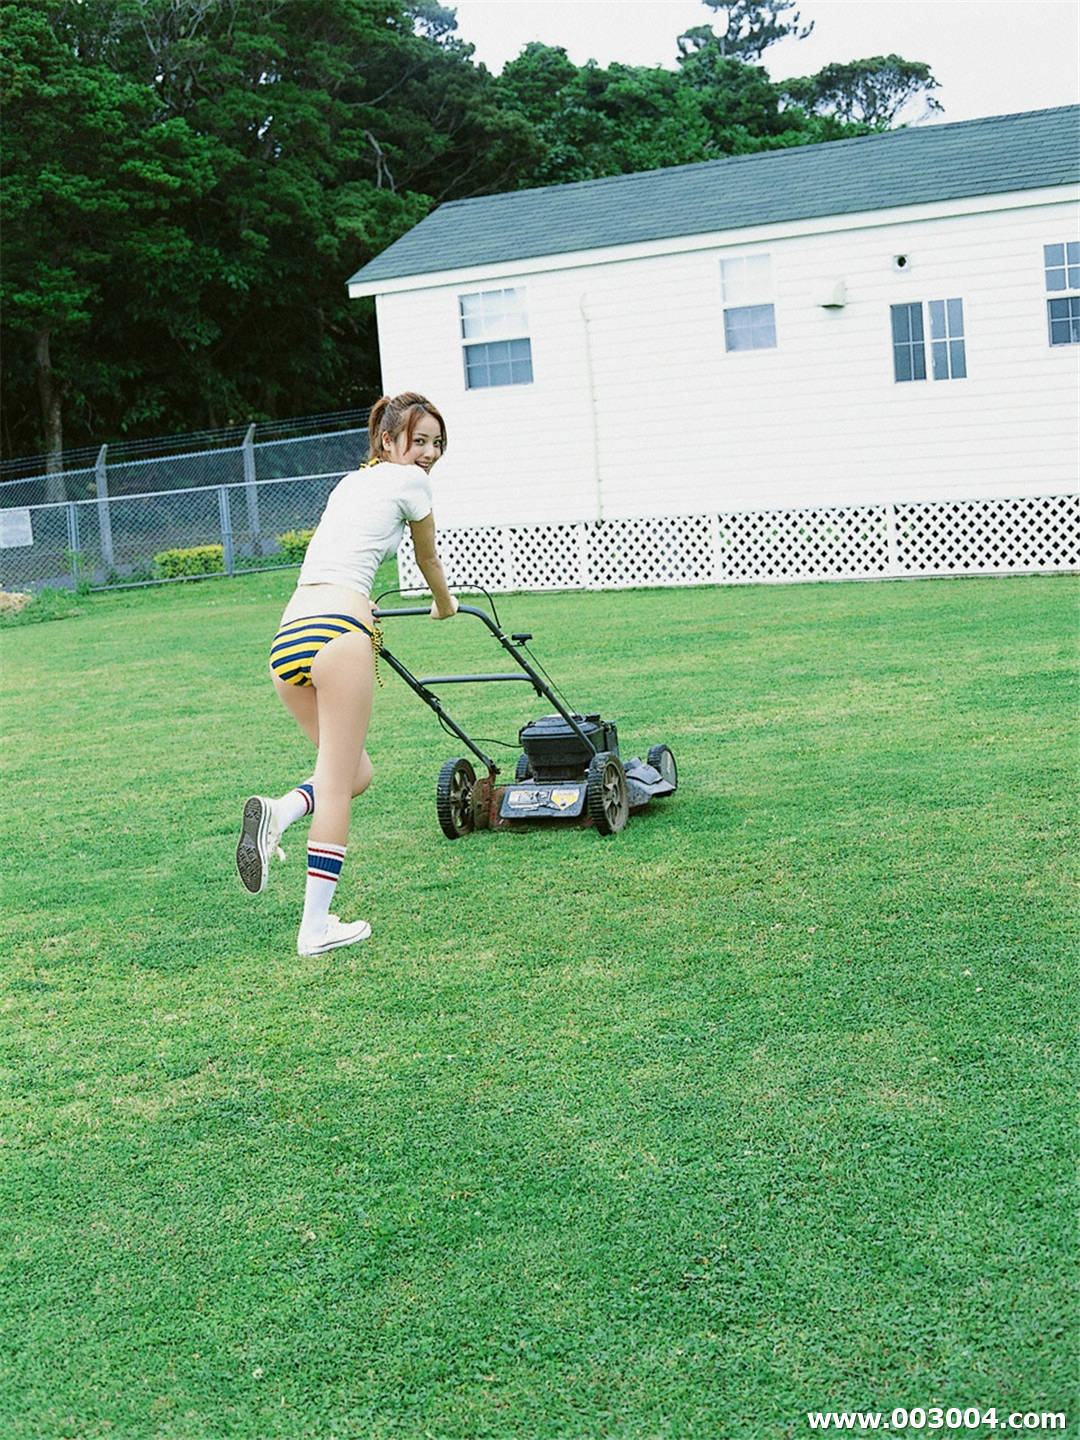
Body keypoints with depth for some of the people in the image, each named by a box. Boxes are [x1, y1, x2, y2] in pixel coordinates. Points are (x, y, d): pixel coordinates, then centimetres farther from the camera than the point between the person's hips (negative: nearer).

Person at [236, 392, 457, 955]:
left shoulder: (348, 483, 29)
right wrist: (445, 606, 45)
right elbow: (428, 558, 24)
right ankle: (316, 926, -5)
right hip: (337, 632, -7)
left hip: (287, 639, 7)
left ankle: (278, 813, -10)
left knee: (354, 772, 17)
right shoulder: (409, 481, 9)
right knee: (338, 784, -3)